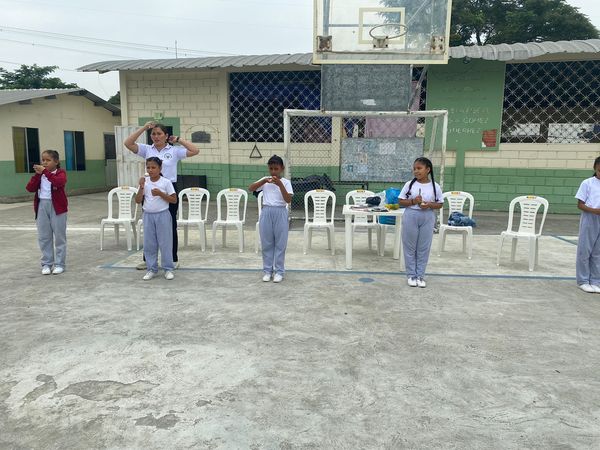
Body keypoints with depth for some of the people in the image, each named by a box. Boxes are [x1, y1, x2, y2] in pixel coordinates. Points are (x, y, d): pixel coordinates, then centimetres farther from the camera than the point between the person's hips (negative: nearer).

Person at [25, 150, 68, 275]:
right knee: (44, 237, 8)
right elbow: (30, 188, -1)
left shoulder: (60, 173, -4)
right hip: (42, 206, 5)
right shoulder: (39, 175, 10)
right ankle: (46, 264, 18)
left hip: (57, 207, -5)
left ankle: (60, 264, 11)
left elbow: (59, 182, -27)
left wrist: (45, 171, -25)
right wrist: (37, 174, -10)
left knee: (59, 236, 3)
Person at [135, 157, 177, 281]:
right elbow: (138, 200, 0)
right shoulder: (145, 181, 1)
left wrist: (160, 193, -18)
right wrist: (141, 187, -13)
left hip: (162, 215, -3)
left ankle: (168, 269, 14)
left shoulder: (166, 182, -7)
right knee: (149, 244, 8)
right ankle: (151, 269, 20)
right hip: (148, 215, 3)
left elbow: (174, 200, -7)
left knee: (165, 243, 3)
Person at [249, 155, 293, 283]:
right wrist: (264, 181, -19)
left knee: (280, 244, 4)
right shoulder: (265, 180, 4)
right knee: (266, 243, 8)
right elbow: (250, 189, -7)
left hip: (280, 213, -2)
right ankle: (267, 270, 19)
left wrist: (280, 184, -22)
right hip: (266, 212, 2)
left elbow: (288, 200, -14)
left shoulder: (286, 182, -3)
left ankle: (279, 271, 14)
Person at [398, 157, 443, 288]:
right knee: (410, 247, 6)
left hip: (427, 218, 0)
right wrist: (413, 201, -17)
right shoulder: (409, 184, -3)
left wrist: (429, 205, -15)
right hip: (411, 217, 0)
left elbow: (440, 204, 4)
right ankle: (411, 275, 18)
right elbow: (401, 201, -1)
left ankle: (420, 275, 19)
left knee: (424, 248, 7)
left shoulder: (435, 186, -2)